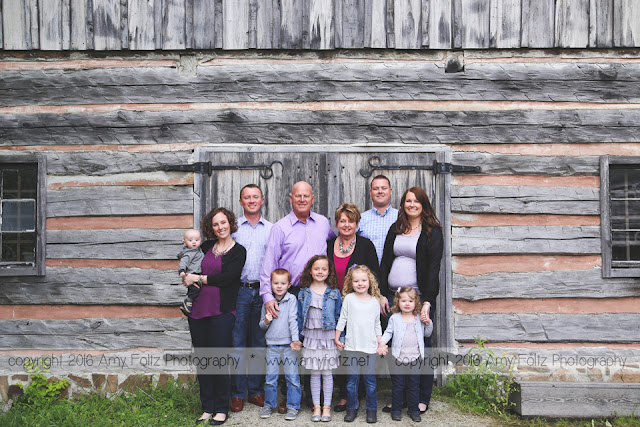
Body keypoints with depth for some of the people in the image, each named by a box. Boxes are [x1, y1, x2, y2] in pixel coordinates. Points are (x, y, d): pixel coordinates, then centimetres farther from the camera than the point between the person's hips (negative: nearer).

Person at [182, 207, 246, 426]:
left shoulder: (239, 251, 0)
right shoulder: (207, 246, 13)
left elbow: (226, 277, -12)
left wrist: (197, 278, -7)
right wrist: (185, 276, 5)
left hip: (221, 312, -5)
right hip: (198, 309, 5)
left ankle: (221, 409, 12)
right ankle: (207, 408, 20)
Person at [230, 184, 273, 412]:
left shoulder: (272, 229, 9)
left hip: (263, 291, 2)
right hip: (239, 290, -1)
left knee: (259, 342, 9)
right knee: (237, 343, 0)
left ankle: (256, 390, 20)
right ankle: (237, 393, 11)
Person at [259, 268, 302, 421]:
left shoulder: (292, 299, -1)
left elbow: (293, 320, -7)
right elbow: (261, 325, 13)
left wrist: (295, 339, -16)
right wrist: (266, 322, -9)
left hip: (288, 345, -2)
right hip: (272, 345, 2)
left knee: (292, 377, 1)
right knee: (270, 378, 8)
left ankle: (292, 406, 14)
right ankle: (268, 405, 24)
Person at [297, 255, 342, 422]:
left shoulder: (334, 293, -1)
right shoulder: (304, 293, 2)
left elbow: (339, 317, 3)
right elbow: (299, 317, 7)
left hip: (328, 338, -1)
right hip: (311, 338, 1)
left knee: (327, 373, 6)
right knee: (314, 373, 8)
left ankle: (327, 406, 16)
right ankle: (316, 406, 17)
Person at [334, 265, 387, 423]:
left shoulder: (375, 301, 5)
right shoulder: (349, 298, 1)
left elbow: (377, 324, 13)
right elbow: (342, 319, 5)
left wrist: (381, 343, 10)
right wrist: (336, 338, 6)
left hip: (370, 347, 1)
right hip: (352, 346, 0)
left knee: (370, 379, 4)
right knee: (351, 379, 4)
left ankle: (372, 410, 18)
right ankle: (351, 409, 19)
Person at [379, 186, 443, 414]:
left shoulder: (433, 231, -1)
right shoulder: (395, 229, 14)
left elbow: (433, 267, -8)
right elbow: (385, 263, 13)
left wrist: (427, 302, -16)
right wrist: (382, 294, 4)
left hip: (419, 296, -4)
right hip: (393, 295, 4)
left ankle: (423, 399, 18)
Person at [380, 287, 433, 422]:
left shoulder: (419, 318, 5)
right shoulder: (394, 318, 2)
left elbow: (427, 334, 14)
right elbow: (388, 332, 6)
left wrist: (429, 324, -4)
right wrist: (382, 341, -11)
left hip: (415, 358, 1)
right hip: (398, 358, -1)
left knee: (414, 385, 9)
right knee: (398, 385, 6)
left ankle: (413, 410, 21)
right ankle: (396, 409, 18)